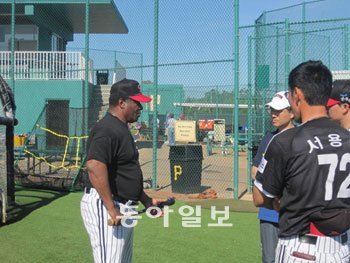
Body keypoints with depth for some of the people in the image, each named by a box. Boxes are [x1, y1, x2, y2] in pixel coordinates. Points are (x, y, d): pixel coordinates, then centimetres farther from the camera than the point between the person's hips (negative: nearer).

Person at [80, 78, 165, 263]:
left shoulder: (122, 129, 17)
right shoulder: (107, 129, -16)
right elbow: (94, 166, -32)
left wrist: (147, 201, 20)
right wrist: (111, 209, -30)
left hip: (124, 209, 11)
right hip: (104, 206, -11)